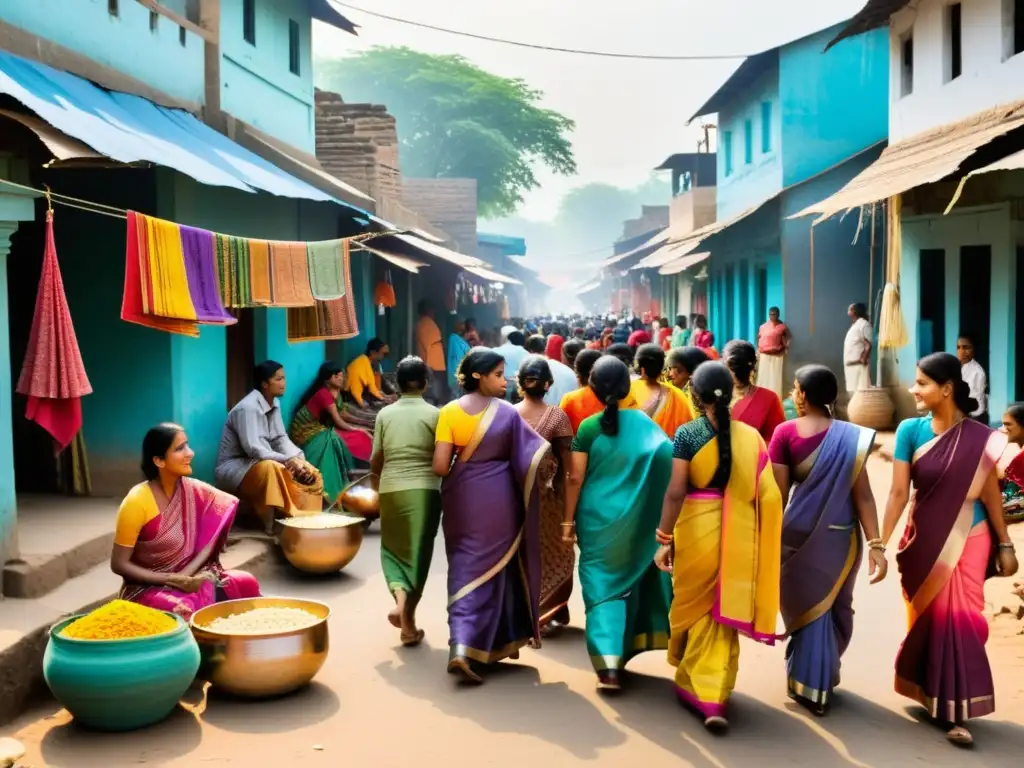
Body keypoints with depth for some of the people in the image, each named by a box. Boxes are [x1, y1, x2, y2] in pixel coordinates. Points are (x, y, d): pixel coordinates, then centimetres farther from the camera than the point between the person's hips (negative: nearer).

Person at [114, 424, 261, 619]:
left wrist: (187, 574, -20)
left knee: (246, 583, -19)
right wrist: (171, 579, -21)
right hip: (147, 588, -5)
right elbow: (119, 564, -14)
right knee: (183, 610, -36)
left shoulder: (194, 490, -3)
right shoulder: (137, 502, -18)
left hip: (187, 578, 5)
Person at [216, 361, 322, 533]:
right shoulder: (247, 407, -23)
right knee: (270, 469, -38)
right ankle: (273, 527, -31)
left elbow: (281, 439, 4)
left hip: (259, 461, 9)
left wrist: (298, 459, -14)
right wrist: (288, 460, -29)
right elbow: (253, 449, -30)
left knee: (310, 472, -4)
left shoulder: (274, 403, 3)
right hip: (234, 468, -9)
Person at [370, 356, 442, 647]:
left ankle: (400, 602, -8)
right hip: (424, 489, -2)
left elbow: (375, 463, 6)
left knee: (395, 548, 16)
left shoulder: (385, 414, 4)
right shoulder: (434, 414, -2)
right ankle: (408, 619, 7)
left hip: (390, 489, 2)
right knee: (418, 552, 7)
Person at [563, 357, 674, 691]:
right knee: (627, 580, 19)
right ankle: (620, 656, 27)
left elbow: (575, 479, -7)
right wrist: (660, 520, 4)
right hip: (635, 519, 2)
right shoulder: (645, 424, -2)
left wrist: (568, 520, 1)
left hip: (597, 516, -2)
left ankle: (608, 665, -7)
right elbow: (666, 466, -4)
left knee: (601, 584, 4)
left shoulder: (588, 426, -7)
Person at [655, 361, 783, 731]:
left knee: (694, 606, 16)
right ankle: (714, 696, 9)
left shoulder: (687, 433, -8)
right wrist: (759, 541, 8)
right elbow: (768, 494, -3)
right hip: (738, 534, 2)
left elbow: (675, 492, -13)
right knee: (723, 611, 12)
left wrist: (664, 538, -6)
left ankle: (694, 684, 31)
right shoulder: (751, 436, -1)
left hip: (696, 528, -2)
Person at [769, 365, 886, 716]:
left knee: (805, 606, 14)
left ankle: (808, 682, 19)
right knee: (833, 606, 21)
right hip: (840, 537, 2)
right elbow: (863, 495, -10)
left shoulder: (785, 432, -10)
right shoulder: (851, 436, -6)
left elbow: (778, 493, -11)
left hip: (798, 534, -2)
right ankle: (824, 675, 36)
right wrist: (876, 544, -9)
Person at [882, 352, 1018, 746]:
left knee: (958, 619, -1)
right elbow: (898, 492, -7)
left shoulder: (979, 438, -7)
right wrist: (880, 543, -10)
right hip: (925, 541, 1)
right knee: (929, 619, 10)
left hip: (968, 540, -1)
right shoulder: (910, 430, -7)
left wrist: (1004, 544, 2)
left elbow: (991, 494, 1)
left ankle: (956, 711, 9)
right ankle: (931, 696, 28)